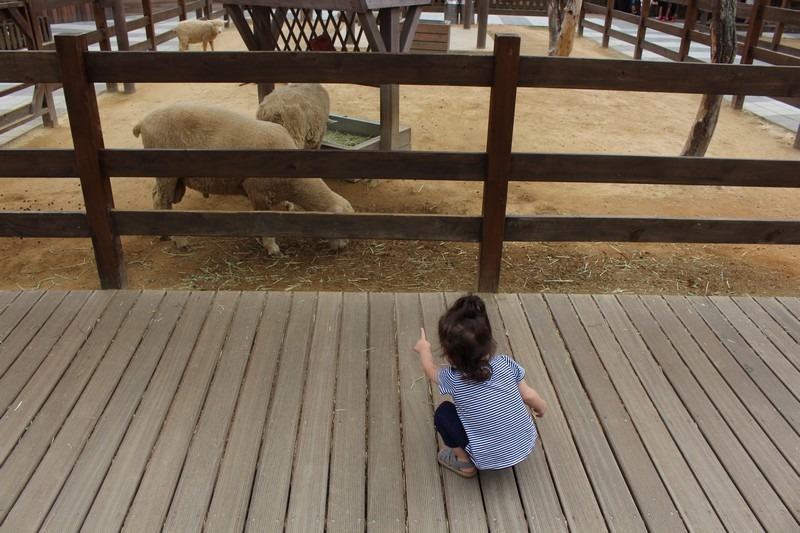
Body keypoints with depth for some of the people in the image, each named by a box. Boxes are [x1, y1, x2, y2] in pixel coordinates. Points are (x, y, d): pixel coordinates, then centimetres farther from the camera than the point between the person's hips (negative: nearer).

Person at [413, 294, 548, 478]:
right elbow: (528, 395, 1)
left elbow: (431, 369, 6)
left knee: (443, 412, 3)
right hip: (525, 446, 4)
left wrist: (424, 349, 27)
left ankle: (464, 462, 12)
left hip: (490, 461, -4)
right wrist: (541, 406, 24)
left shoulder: (454, 379, -16)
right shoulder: (505, 364, -11)